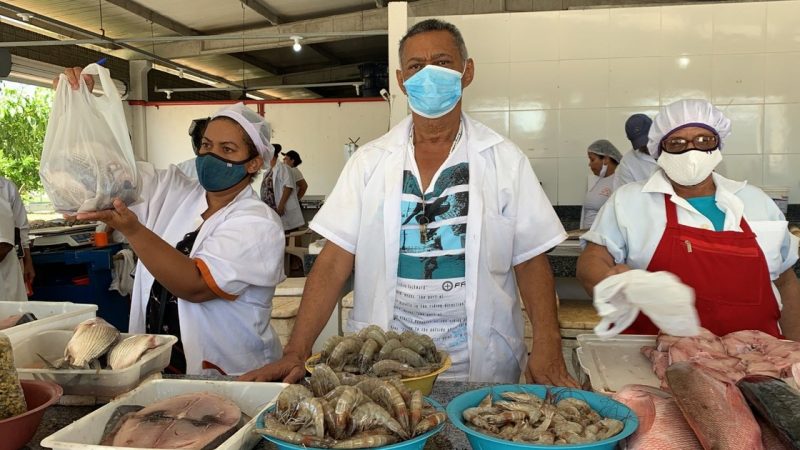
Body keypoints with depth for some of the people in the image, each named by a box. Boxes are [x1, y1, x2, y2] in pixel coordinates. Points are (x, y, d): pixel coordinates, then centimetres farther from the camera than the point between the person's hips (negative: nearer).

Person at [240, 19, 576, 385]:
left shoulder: (505, 160, -2)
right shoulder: (369, 162, 0)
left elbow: (531, 260, -1)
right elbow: (334, 262, -3)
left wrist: (547, 348, -16)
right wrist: (296, 352, -12)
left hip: (481, 368, 0)